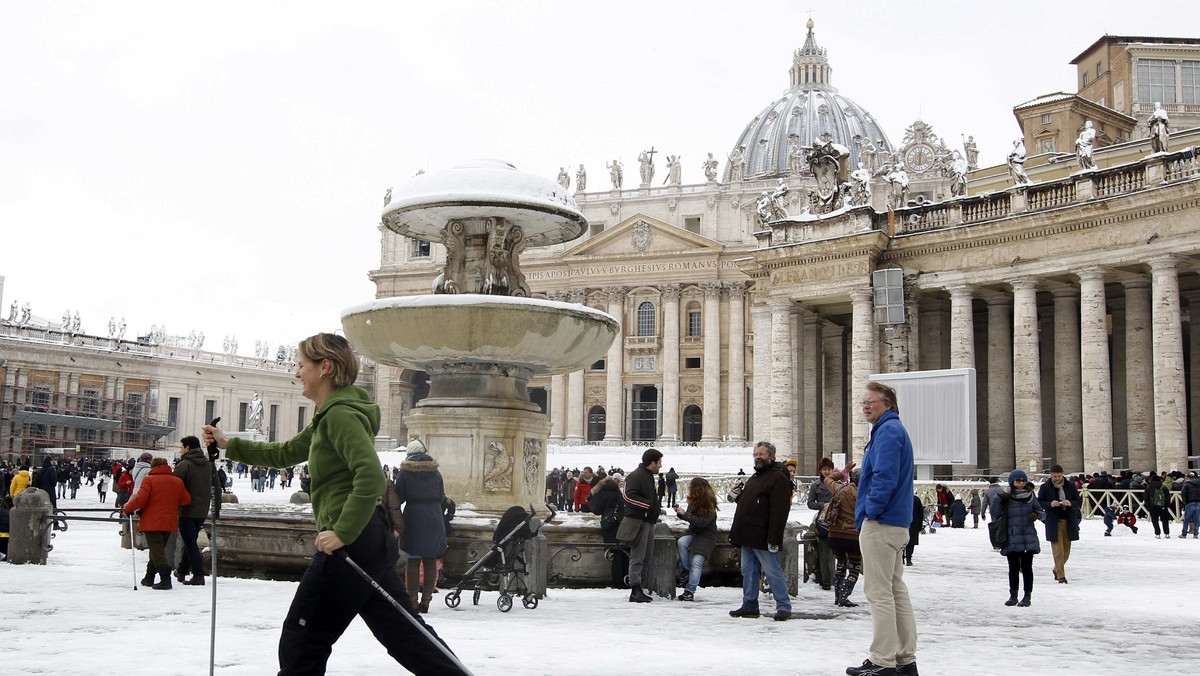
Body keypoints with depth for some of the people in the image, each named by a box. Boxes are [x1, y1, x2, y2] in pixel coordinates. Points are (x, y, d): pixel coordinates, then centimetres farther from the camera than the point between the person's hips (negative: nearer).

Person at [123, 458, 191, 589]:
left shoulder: (149, 480, -7)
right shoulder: (178, 481, 8)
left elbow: (141, 498, -15)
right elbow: (186, 500, 9)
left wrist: (128, 508, -1)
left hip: (152, 523, -5)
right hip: (170, 523, 6)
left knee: (157, 551, -8)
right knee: (159, 549, 19)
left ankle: (165, 578, -23)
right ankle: (149, 577, 29)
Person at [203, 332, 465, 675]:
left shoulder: (340, 413, -13)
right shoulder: (329, 416, 19)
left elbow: (371, 476, -25)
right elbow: (286, 453, 30)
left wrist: (342, 531, -25)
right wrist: (228, 445, 26)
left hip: (352, 544, -10)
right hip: (370, 541, 10)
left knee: (300, 645, 1)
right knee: (406, 635, 11)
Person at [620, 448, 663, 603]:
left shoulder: (648, 477, 20)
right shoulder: (635, 476, -12)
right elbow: (629, 495, -24)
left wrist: (656, 506, 12)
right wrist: (650, 505, -22)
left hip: (647, 522, 10)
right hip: (637, 522, -10)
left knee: (646, 557, 13)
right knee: (637, 557, -9)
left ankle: (637, 588, 19)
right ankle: (635, 591, -8)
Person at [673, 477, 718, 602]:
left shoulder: (709, 505, -17)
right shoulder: (693, 501, 3)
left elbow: (702, 522, -26)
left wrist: (684, 514, -26)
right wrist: (680, 513, -3)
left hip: (706, 536, -6)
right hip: (693, 533, 6)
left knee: (696, 561, -17)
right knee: (681, 542, -26)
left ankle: (690, 591, -16)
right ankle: (687, 572, -10)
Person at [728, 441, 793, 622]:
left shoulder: (778, 478, -10)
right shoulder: (753, 478, 21)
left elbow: (779, 511, -18)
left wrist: (773, 538, -24)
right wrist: (736, 532, 21)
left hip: (763, 538, -9)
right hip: (748, 537, 9)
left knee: (773, 572, -4)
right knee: (748, 572, 11)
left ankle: (784, 607, 2)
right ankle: (749, 606, 17)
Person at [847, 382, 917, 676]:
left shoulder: (888, 431, -13)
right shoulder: (894, 429, 20)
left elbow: (884, 476, -23)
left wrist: (871, 510, -15)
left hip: (880, 522, -11)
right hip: (897, 522, 11)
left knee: (879, 592, -8)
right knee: (896, 590, 13)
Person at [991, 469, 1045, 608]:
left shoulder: (1030, 497, 6)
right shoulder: (1006, 499, 1)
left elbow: (1042, 513, 13)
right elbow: (995, 515, -6)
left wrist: (1037, 514, -10)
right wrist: (998, 498, -16)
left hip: (1029, 538, 0)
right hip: (1012, 539, 0)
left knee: (1027, 567, -1)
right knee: (1013, 568, 8)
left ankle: (1027, 596, 6)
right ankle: (1013, 596, 18)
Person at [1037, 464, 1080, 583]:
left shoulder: (1070, 486, 4)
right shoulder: (1045, 487, -1)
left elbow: (1079, 501, 7)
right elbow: (1039, 502, 1)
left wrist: (1070, 503, -15)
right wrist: (1050, 504, -17)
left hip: (1069, 521, 3)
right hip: (1053, 521, -3)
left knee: (1066, 549, 10)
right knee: (1058, 549, -8)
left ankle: (1057, 569, 33)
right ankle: (1061, 576, -4)